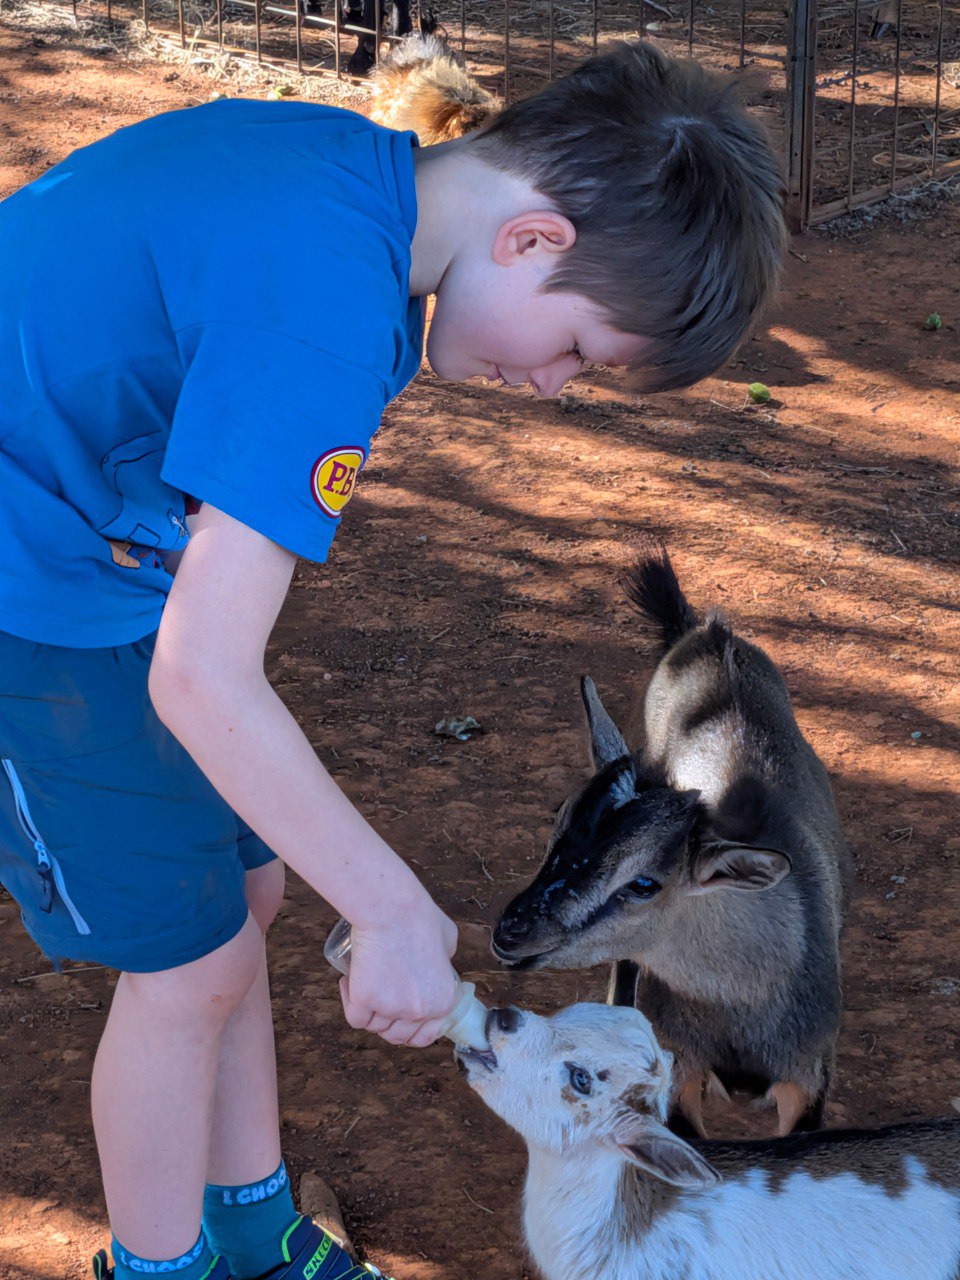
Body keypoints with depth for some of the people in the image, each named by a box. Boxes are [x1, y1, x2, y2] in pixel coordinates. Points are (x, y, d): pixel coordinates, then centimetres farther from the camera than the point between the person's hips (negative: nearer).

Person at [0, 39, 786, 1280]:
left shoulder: (344, 156, -3)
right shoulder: (325, 302, -32)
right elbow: (201, 678, -34)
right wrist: (396, 914, -25)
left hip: (105, 558, 9)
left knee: (241, 891, 16)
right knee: (191, 959, 0)